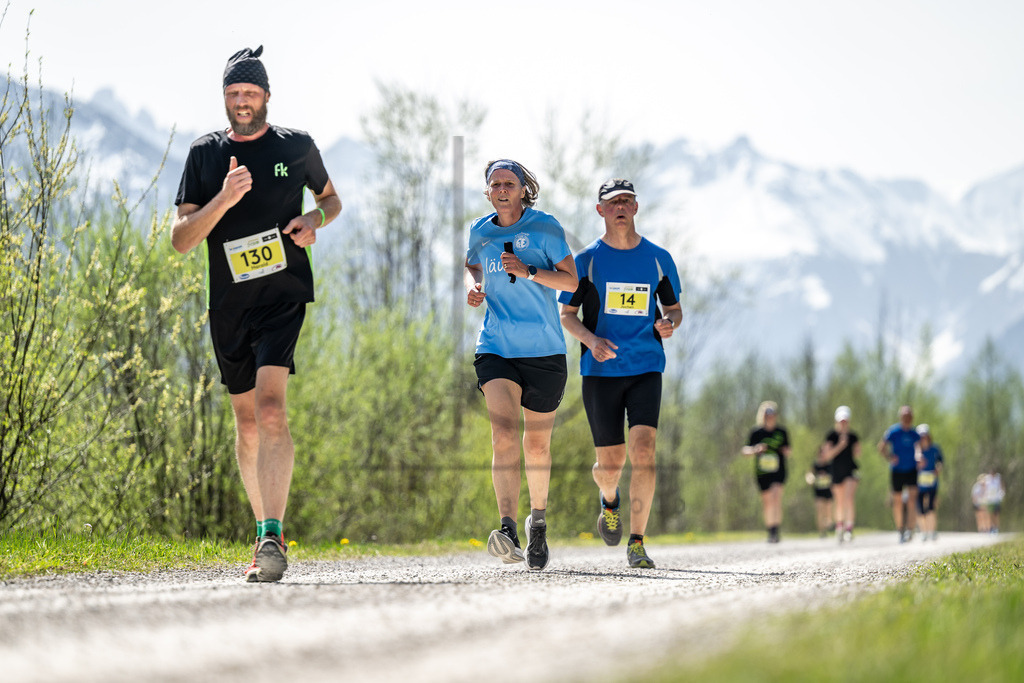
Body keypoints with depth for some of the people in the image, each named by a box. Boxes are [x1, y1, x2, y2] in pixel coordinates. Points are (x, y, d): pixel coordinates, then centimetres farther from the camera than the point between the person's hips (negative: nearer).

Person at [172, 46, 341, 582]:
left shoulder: (296, 147, 3)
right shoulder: (204, 155, 4)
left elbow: (332, 199, 21)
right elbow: (180, 239, -2)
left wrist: (315, 220, -3)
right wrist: (223, 200, -19)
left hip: (283, 293, -3)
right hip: (229, 303, 3)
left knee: (270, 407, -22)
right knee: (247, 422, 11)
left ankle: (272, 537, -28)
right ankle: (266, 531, 27)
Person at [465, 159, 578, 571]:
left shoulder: (545, 227, -3)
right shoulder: (480, 232, 7)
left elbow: (571, 281, -6)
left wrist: (528, 272, -20)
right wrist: (474, 287, 5)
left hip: (543, 350, -1)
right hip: (496, 347, 1)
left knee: (536, 442, 10)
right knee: (503, 432, -20)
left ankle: (538, 519, 35)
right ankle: (508, 529, -32)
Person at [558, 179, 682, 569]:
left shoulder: (658, 259, 7)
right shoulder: (586, 260, 3)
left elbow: (674, 307, 17)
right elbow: (566, 315, 6)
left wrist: (669, 323, -8)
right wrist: (591, 339, -15)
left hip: (646, 368, 0)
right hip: (600, 371, 0)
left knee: (643, 450, -18)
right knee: (611, 463, 2)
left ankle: (636, 543, -12)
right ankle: (609, 500, 40)